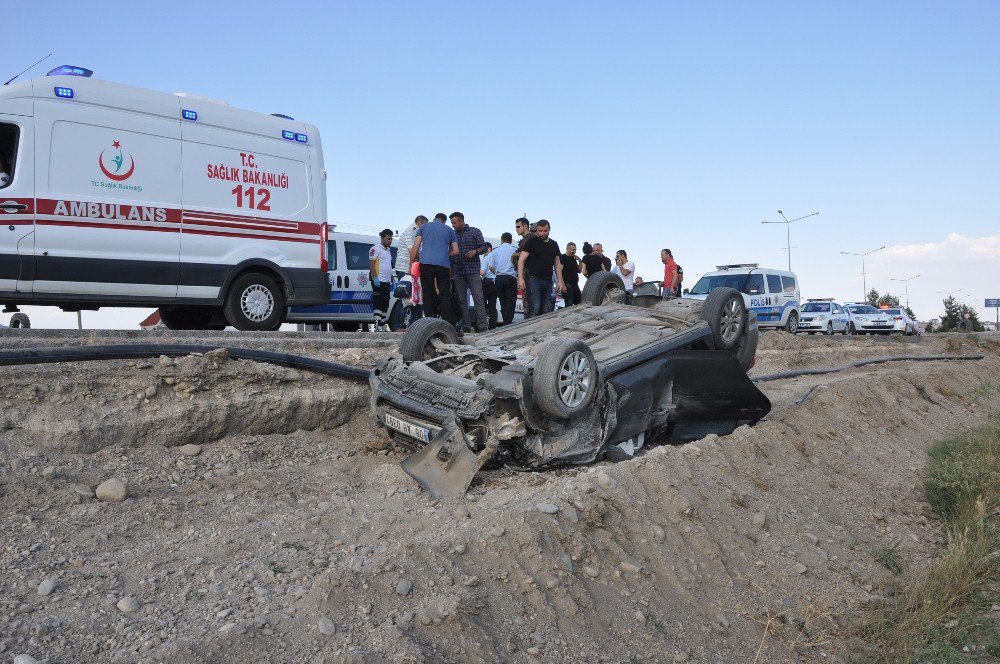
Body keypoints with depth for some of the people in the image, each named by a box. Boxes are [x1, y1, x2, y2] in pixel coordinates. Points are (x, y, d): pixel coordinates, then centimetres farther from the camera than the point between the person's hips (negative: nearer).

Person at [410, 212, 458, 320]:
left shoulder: (423, 227, 16)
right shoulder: (449, 230, 18)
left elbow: (415, 248, 8)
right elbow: (455, 251, 12)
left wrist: (411, 264, 12)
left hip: (426, 264, 0)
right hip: (443, 265, 0)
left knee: (428, 295, 3)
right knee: (445, 295, 3)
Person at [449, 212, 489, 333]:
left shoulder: (475, 232, 5)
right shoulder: (453, 234, 14)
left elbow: (484, 248, 4)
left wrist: (475, 251, -17)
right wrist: (450, 270, 12)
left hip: (473, 270, -4)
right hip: (458, 272, 4)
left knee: (478, 298, -10)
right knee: (461, 300, 3)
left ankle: (482, 326, -13)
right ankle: (466, 326, 7)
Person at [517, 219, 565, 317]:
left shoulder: (554, 244, 16)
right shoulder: (531, 241, -1)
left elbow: (557, 264, 19)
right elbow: (521, 260, -6)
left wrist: (560, 281, 10)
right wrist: (520, 279, -17)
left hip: (548, 281, 6)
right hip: (533, 279, -5)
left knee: (546, 311, 4)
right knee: (535, 309, -15)